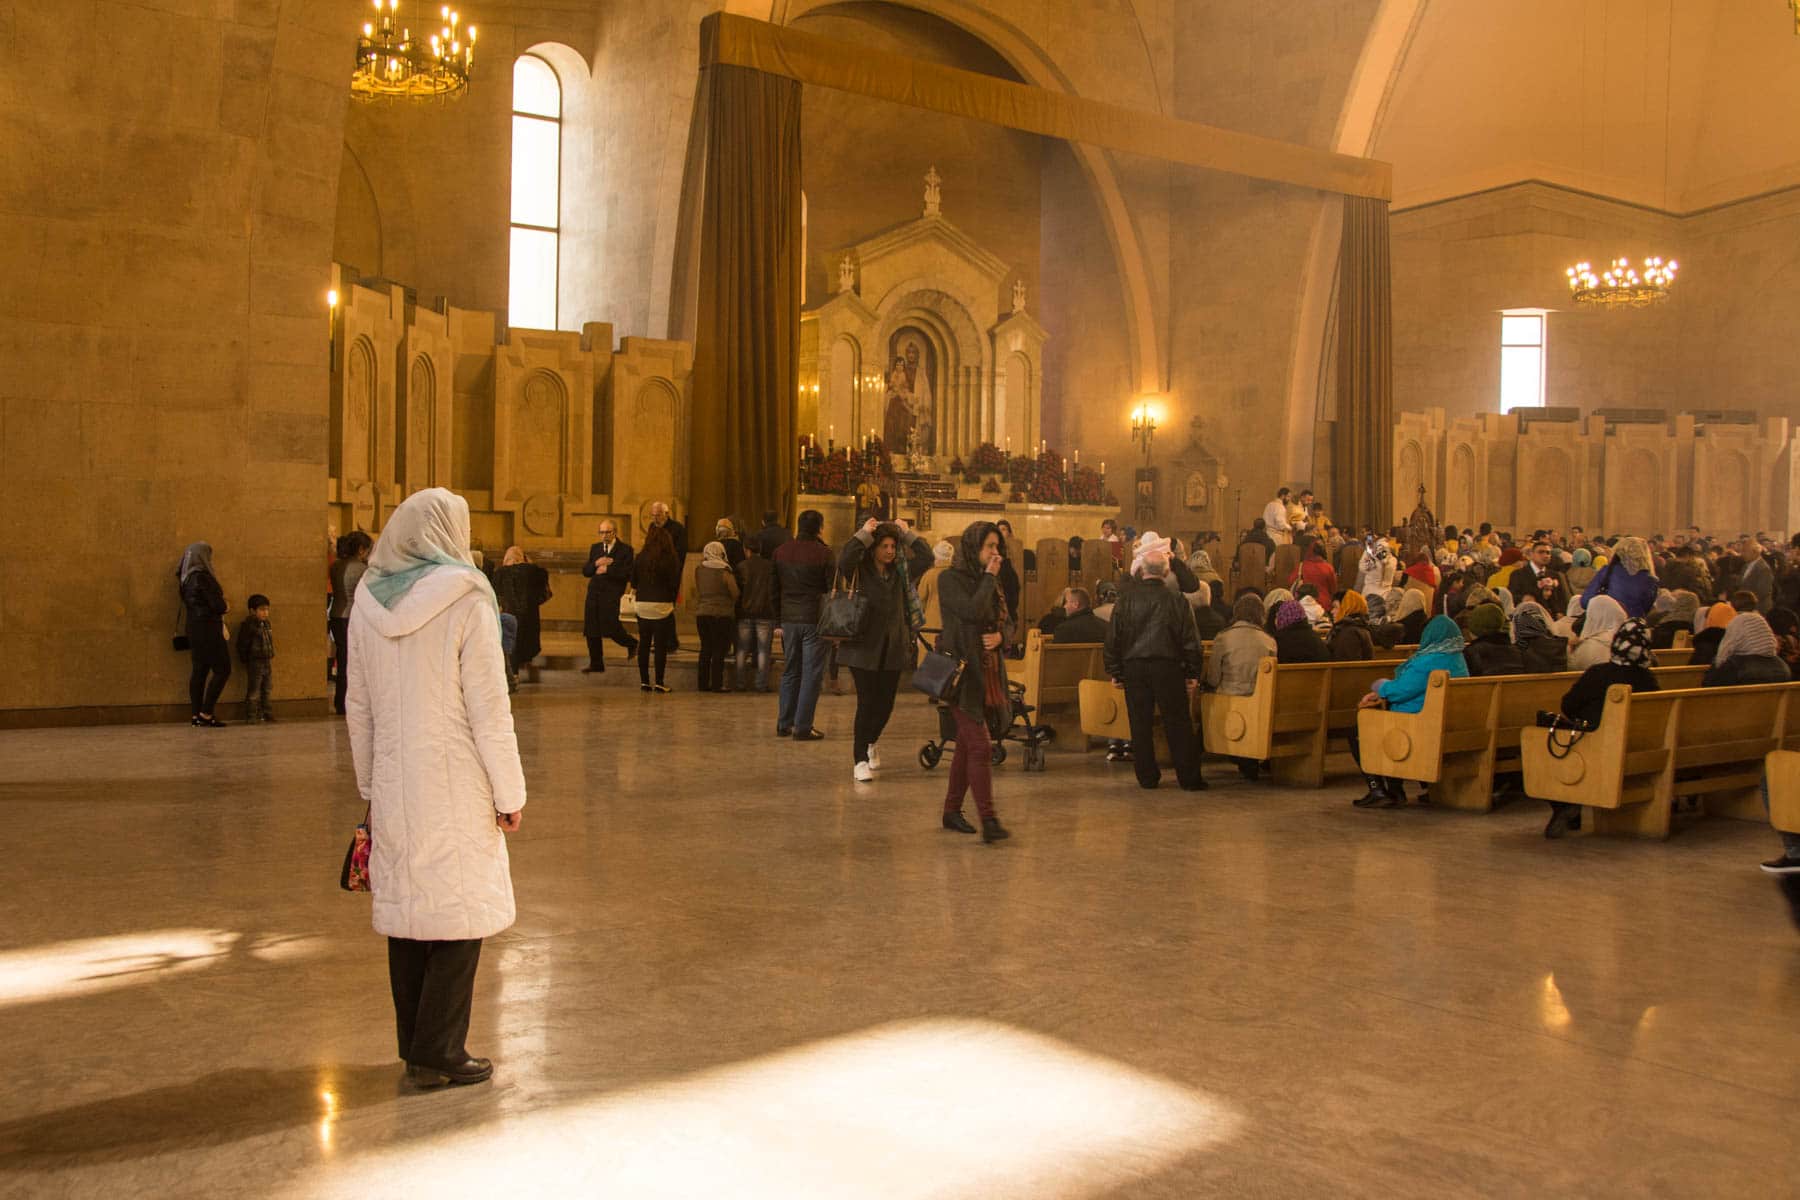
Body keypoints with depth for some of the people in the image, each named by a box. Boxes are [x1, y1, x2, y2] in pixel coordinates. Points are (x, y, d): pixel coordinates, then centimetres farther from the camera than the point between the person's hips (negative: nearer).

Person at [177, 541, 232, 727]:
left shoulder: (186, 578, 13)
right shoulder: (201, 576, -16)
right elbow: (217, 604, -18)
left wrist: (221, 607, 6)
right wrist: (226, 607, 4)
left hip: (194, 627, 9)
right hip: (207, 627, -9)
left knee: (200, 670, 9)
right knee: (222, 669, -4)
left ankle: (197, 716, 8)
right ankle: (206, 713, -6)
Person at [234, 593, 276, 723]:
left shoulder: (267, 624, 11)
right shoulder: (248, 625, -12)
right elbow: (242, 645, -11)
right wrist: (245, 660, -10)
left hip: (267, 662, 8)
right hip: (254, 663, -7)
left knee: (266, 690, 14)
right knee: (253, 691, -4)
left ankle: (264, 713, 24)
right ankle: (251, 716, 2)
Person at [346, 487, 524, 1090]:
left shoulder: (369, 601, 5)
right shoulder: (465, 600, -12)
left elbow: (359, 708, 10)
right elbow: (489, 710, -12)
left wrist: (370, 786, 19)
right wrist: (510, 793, -4)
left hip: (393, 787, 6)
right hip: (454, 787, -6)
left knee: (404, 910, 14)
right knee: (458, 913, 5)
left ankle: (415, 1046, 25)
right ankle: (439, 1056, 9)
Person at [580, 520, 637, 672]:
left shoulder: (625, 549, -2)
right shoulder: (595, 548, 16)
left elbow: (628, 574, -12)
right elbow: (585, 571, 11)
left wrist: (607, 569, -15)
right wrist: (596, 563, -9)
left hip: (612, 594, -5)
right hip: (594, 594, 5)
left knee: (612, 628, -12)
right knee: (591, 631, 3)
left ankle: (632, 644, 19)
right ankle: (596, 665, 13)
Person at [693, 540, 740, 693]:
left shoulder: (698, 570, 1)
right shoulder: (725, 572, -10)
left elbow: (697, 593, 9)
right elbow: (735, 594, -2)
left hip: (702, 613, 4)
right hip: (722, 614, -4)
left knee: (705, 649, 11)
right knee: (719, 650, 0)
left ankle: (703, 683, 13)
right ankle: (717, 684, -2)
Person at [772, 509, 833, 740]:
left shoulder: (780, 552, 6)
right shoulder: (823, 553, -9)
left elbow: (774, 589, 10)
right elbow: (833, 589, -7)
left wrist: (780, 616, 16)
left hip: (789, 619, 5)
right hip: (814, 619, -5)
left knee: (790, 672, 15)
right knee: (812, 673, 0)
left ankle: (784, 723, 17)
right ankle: (802, 727, -2)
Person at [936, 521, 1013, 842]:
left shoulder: (990, 581, 15)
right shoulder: (951, 579, -7)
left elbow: (1007, 621, 18)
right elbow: (973, 612, -22)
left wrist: (1000, 635, -4)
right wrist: (989, 578, -12)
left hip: (988, 671, 7)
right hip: (963, 671, -7)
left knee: (967, 745, 11)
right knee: (980, 746, -13)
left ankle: (952, 811, 20)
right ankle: (989, 820, -15)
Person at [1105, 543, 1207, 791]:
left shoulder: (1127, 598, -1)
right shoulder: (1175, 599, -4)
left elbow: (1113, 637, 1)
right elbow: (1190, 639, -2)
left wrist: (1114, 671, 9)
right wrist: (1193, 673, 5)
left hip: (1134, 668, 1)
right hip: (1168, 667, -1)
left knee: (1140, 724, 8)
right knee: (1178, 723, 4)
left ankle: (1147, 777, 11)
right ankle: (1189, 778, 5)